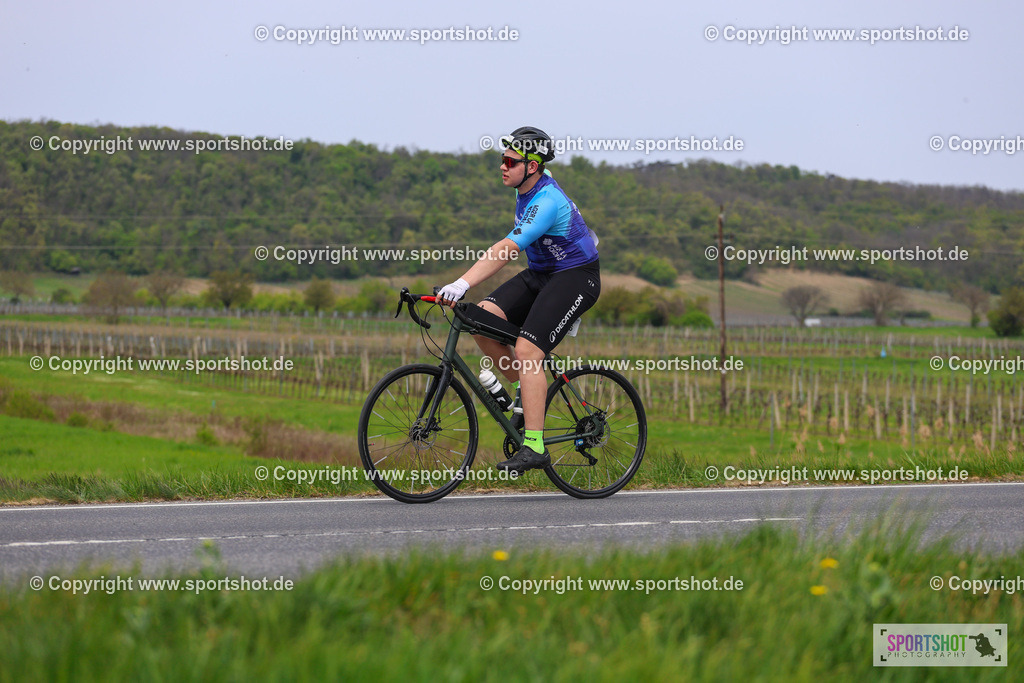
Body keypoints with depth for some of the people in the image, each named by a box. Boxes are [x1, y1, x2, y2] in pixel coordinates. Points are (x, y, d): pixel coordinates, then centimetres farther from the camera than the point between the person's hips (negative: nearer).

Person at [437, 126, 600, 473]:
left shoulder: (546, 203, -28)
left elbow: (505, 250, -39)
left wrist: (462, 285, -47)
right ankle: (524, 389, 7)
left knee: (527, 351, -23)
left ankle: (534, 447, -22)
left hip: (576, 278, -9)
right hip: (540, 274, 9)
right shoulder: (529, 187, 1)